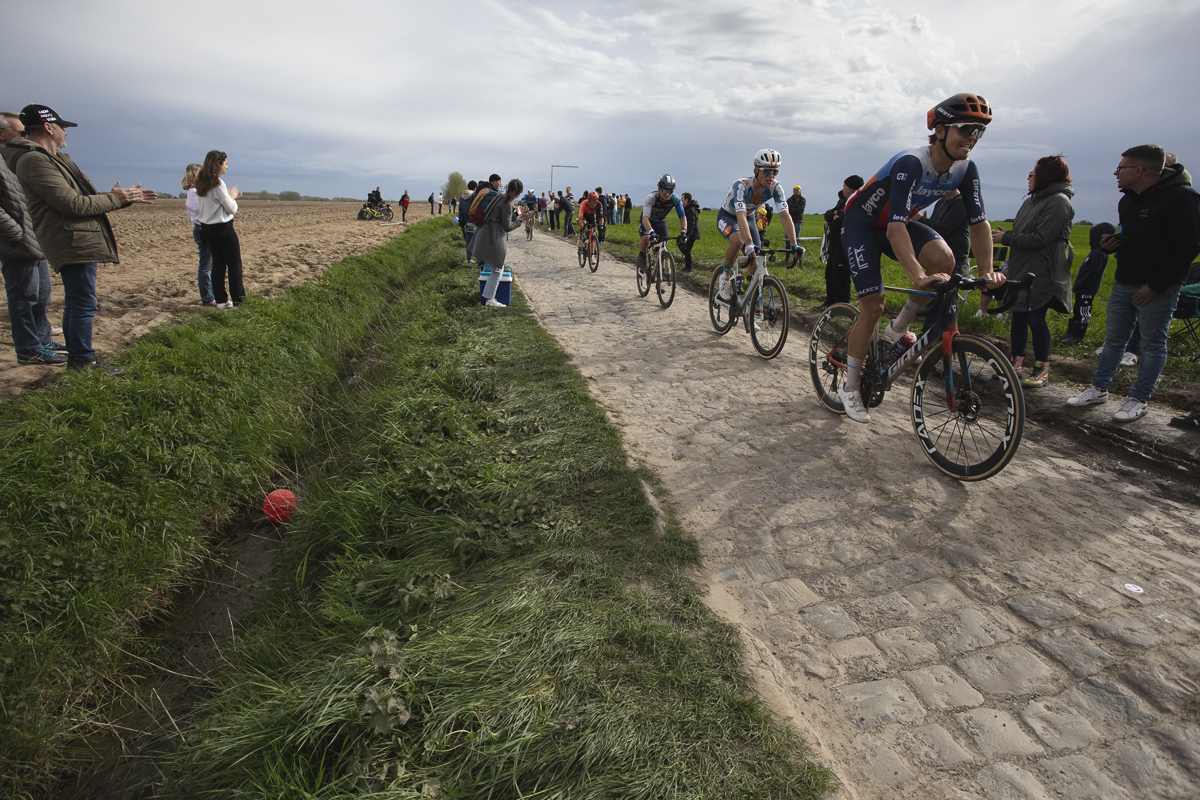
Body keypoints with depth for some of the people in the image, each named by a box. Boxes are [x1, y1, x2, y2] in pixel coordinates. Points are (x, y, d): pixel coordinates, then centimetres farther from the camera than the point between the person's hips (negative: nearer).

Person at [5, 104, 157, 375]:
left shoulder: (55, 159, 21)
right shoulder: (34, 160, -13)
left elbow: (83, 198, 22)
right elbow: (73, 204, -19)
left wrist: (127, 198, 16)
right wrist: (116, 198, -8)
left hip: (82, 241, 11)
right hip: (73, 243, -11)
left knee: (76, 302, 16)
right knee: (83, 304, -9)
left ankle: (78, 356, 26)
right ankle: (83, 362, -3)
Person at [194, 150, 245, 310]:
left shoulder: (202, 184, 8)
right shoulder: (218, 183, -16)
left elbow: (215, 203, 12)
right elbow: (232, 208, -13)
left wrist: (230, 197, 12)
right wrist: (232, 197, 5)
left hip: (207, 228, 8)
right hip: (223, 228, -8)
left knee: (218, 263, 11)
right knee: (234, 264, 1)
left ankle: (221, 300, 13)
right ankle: (238, 299, 4)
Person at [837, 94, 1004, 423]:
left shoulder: (966, 169, -10)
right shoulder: (910, 163, -31)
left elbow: (978, 222, -6)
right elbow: (895, 228, -41)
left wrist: (987, 271, -19)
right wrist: (919, 276, -51)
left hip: (898, 222, 6)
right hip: (861, 222, -6)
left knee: (944, 259, -24)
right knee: (873, 307, -12)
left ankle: (898, 330, -1)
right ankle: (850, 387, 4)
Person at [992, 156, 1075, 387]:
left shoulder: (1058, 202, -12)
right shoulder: (1033, 199, 15)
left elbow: (1039, 238, -19)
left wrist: (1006, 238, -13)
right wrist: (1004, 235, -1)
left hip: (1042, 271, -8)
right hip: (1021, 268, 9)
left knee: (1036, 318, -6)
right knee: (1018, 316, 9)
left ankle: (1042, 369, 5)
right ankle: (1017, 364, 17)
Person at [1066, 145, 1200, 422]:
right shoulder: (1128, 200, 12)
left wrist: (1156, 286, -19)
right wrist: (1112, 243, 0)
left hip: (1157, 289, -7)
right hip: (1123, 284, 8)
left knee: (1153, 345, 3)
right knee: (1113, 339, 13)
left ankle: (1139, 399, 10)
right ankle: (1099, 389, 22)